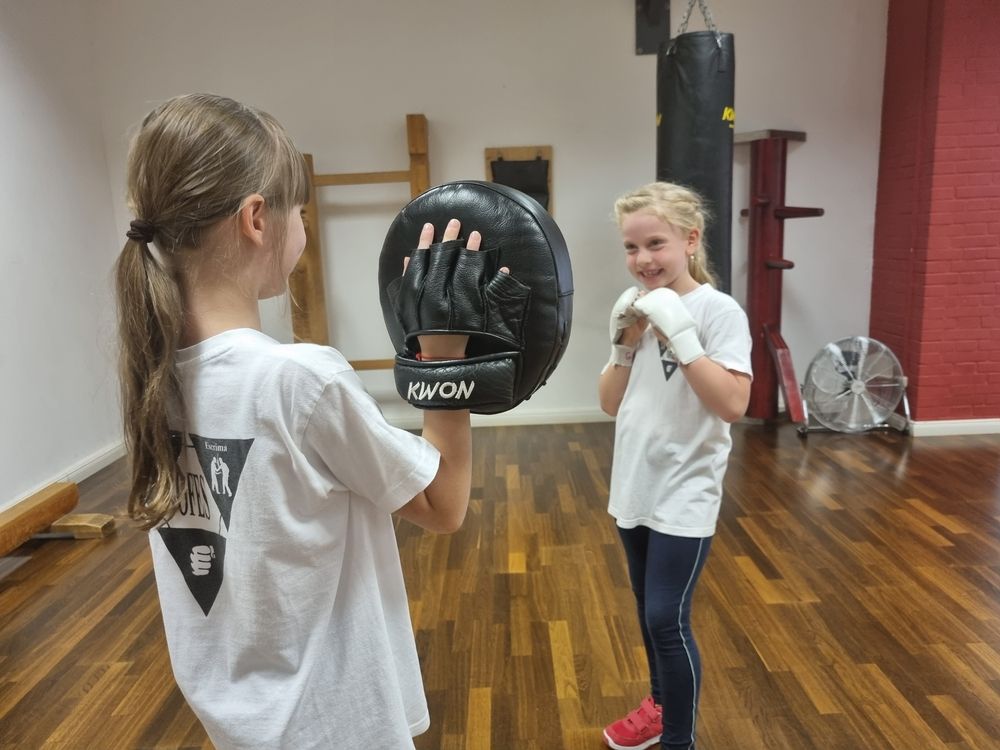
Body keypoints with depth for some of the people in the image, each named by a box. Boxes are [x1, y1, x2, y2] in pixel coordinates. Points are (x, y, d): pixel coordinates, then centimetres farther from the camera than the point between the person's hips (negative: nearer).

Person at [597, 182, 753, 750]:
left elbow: (732, 404, -25)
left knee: (668, 619, -3)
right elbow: (611, 404, 5)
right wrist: (626, 345, -9)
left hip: (685, 494, -6)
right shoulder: (638, 310, 4)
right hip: (635, 486, 7)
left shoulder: (719, 310, -14)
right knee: (648, 610, 20)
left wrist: (679, 332, -28)